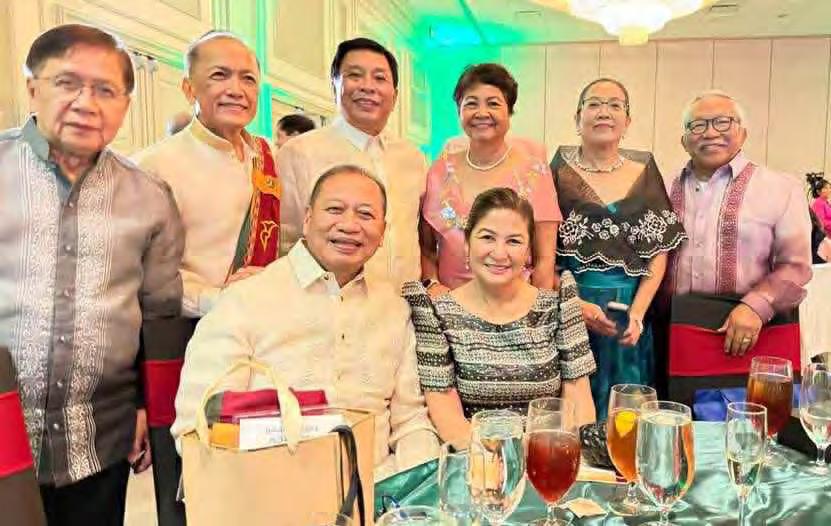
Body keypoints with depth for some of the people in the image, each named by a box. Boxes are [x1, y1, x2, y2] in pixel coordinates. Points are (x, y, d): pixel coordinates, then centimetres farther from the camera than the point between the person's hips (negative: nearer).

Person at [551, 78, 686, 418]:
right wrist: (576, 305, -15)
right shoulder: (557, 174, 0)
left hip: (630, 320, 3)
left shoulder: (644, 173, 7)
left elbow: (659, 251, 5)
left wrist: (637, 313, -6)